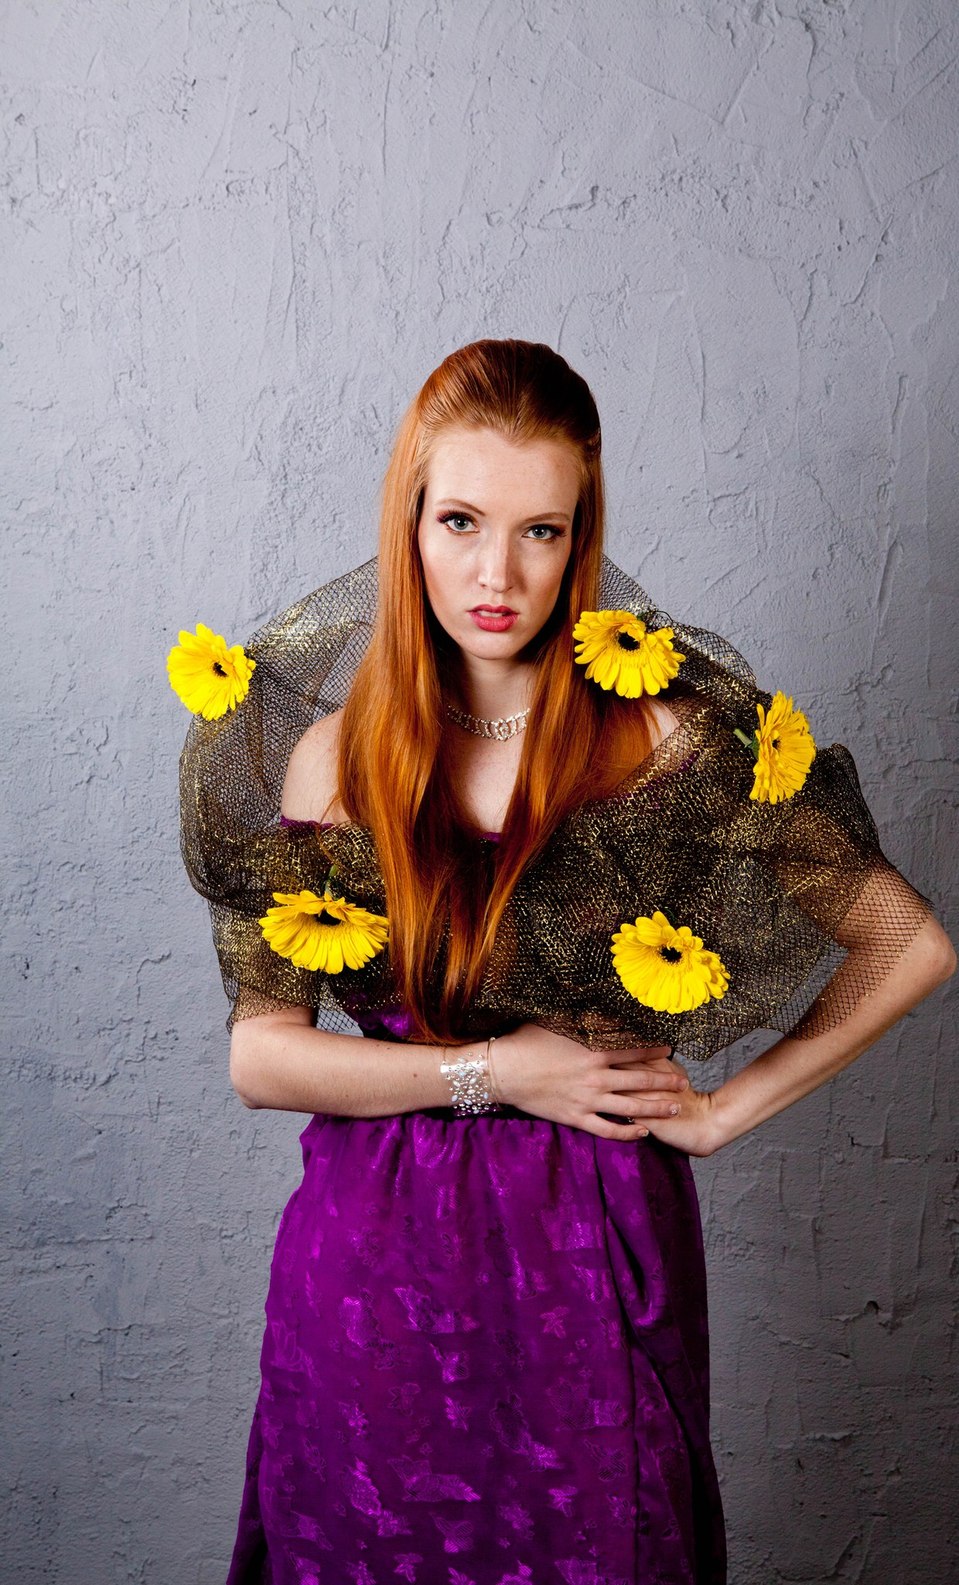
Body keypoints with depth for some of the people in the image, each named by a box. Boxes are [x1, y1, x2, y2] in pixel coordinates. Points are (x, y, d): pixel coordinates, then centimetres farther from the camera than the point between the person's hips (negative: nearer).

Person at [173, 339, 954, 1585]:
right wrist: (492, 1073, -12)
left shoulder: (666, 742, -10)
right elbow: (259, 1055, -4)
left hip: (593, 1256, -2)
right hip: (377, 1264, 2)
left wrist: (725, 1112, -3)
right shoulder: (338, 756, -3)